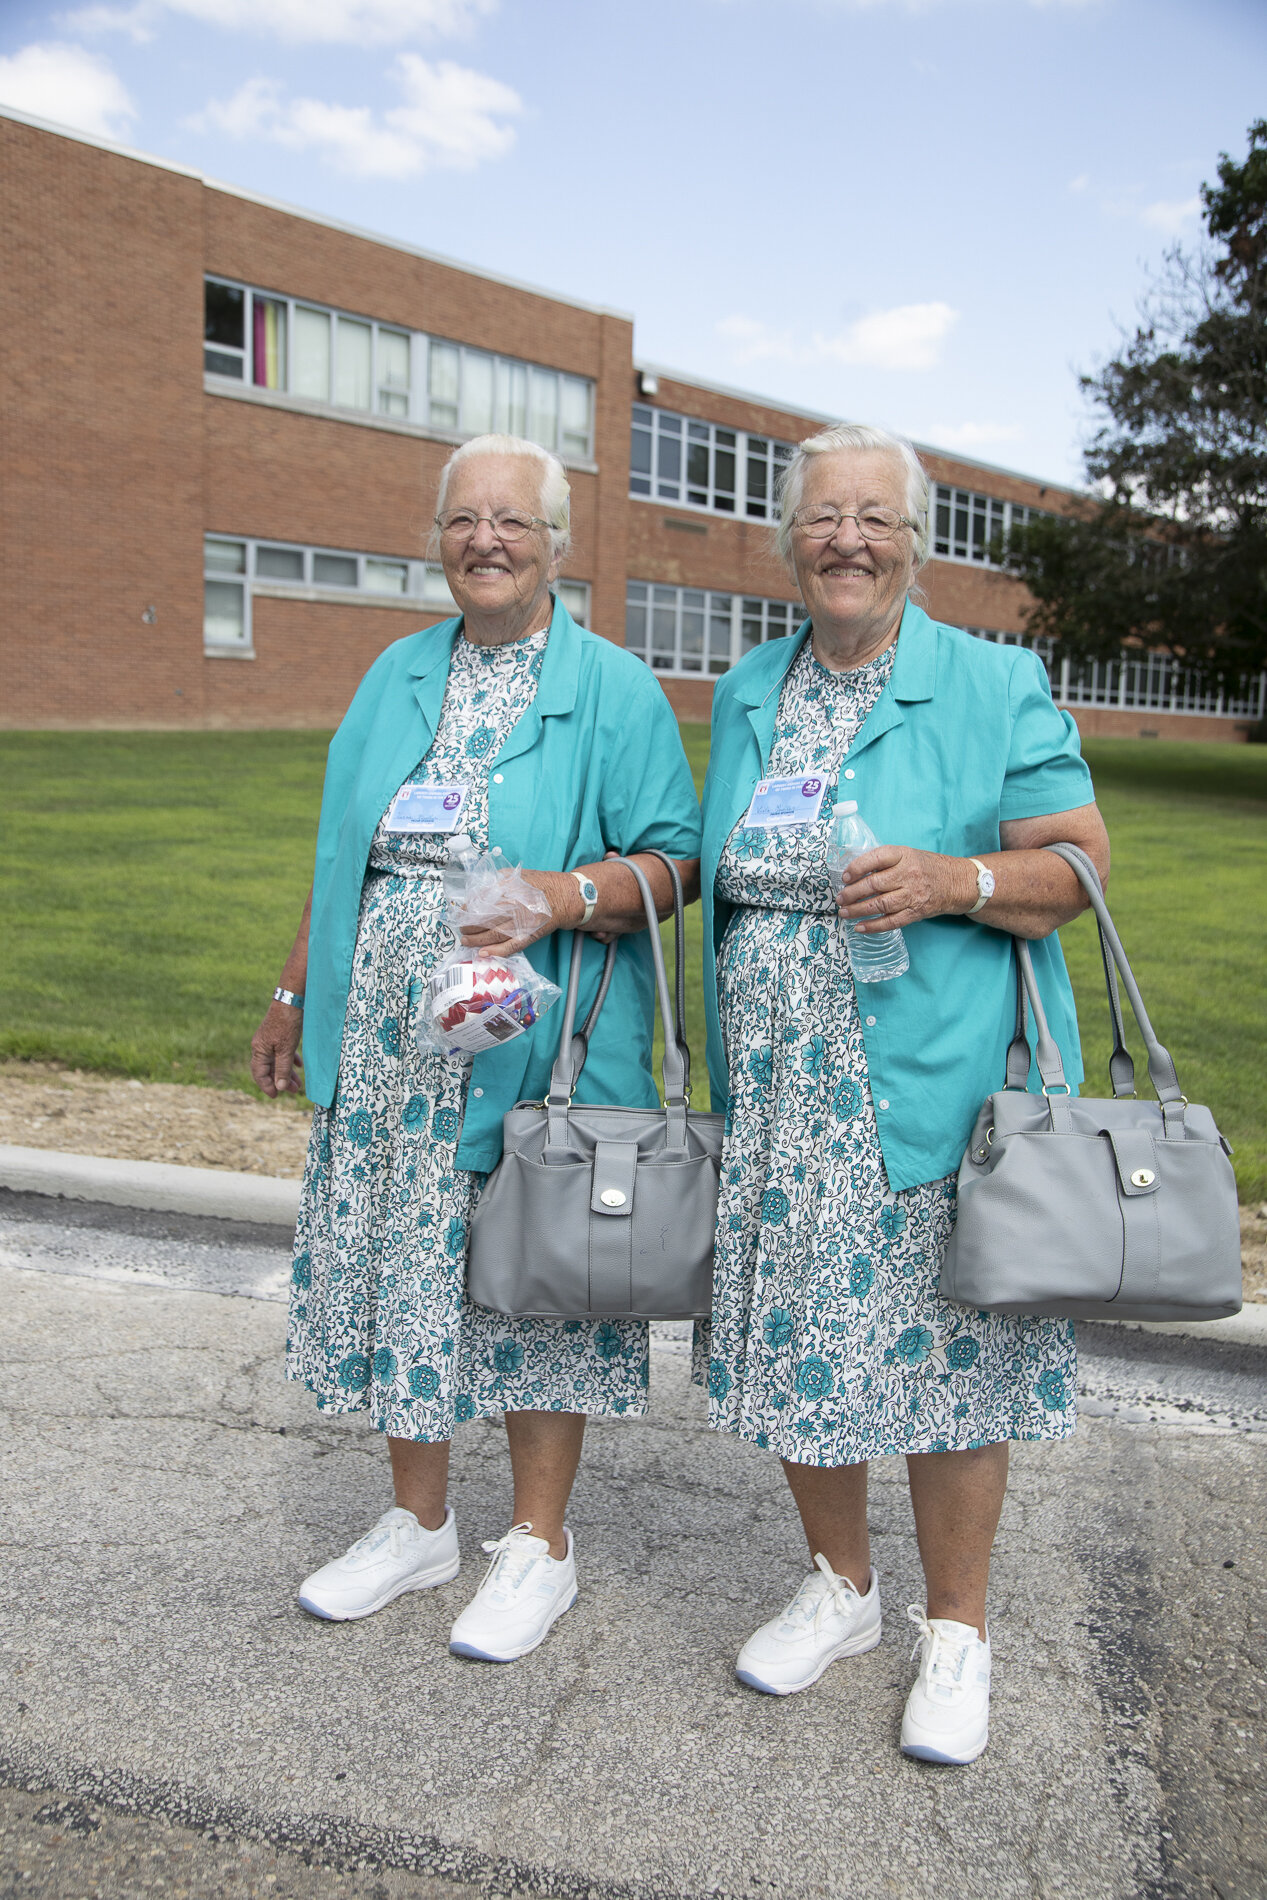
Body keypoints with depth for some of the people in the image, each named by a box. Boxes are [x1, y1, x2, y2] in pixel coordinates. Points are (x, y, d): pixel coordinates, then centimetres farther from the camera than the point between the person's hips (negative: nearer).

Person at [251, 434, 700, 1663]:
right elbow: (343, 858, 19)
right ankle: (418, 1525, 32)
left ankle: (538, 1543, 25)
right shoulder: (398, 677, 14)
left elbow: (676, 860, -7)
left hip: (532, 1048, -5)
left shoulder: (614, 691, -2)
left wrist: (568, 895, -25)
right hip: (387, 1048, 5)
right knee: (400, 1271, 12)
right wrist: (295, 995, 18)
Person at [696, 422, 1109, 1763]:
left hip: (934, 1091, -4)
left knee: (940, 1350, 4)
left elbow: (1081, 859, -3)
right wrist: (729, 1070, 19)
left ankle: (957, 1630, 26)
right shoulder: (744, 697, 12)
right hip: (775, 1101, 5)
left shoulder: (995, 686, -2)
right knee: (796, 1339, 12)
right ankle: (840, 1588, 35)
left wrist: (954, 881, -22)